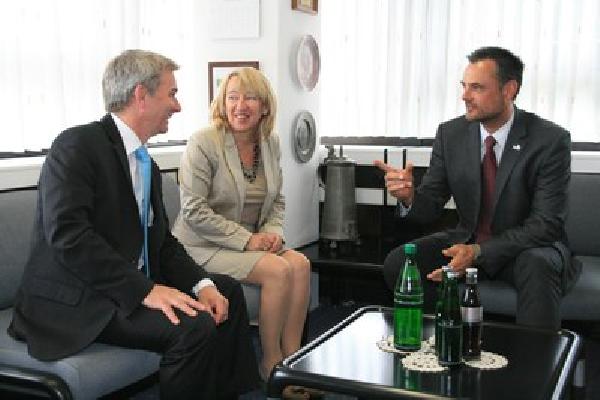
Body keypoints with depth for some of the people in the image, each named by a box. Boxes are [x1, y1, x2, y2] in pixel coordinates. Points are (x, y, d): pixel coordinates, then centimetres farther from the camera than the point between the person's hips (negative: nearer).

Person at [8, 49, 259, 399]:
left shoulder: (147, 165, 14)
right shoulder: (77, 145, -14)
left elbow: (162, 241, 12)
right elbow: (67, 234, -25)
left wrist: (201, 284, -6)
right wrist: (145, 289, -28)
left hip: (133, 286, 10)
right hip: (75, 300, -10)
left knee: (227, 291, 12)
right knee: (194, 326, -26)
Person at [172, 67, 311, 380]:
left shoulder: (271, 143, 6)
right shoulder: (204, 143, -14)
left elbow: (276, 201, 15)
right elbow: (194, 211, -18)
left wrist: (273, 232, -6)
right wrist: (246, 239, -20)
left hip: (252, 241, 6)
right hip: (204, 246, -6)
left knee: (300, 264, -19)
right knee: (278, 270, -25)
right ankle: (271, 363, -8)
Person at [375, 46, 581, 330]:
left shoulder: (549, 140, -15)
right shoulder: (450, 134, -4)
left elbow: (546, 223, -19)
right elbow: (429, 208, -2)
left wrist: (478, 252, -30)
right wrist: (408, 196, -28)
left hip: (529, 246, -3)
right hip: (467, 241, 4)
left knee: (538, 267, -37)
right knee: (396, 263, -17)